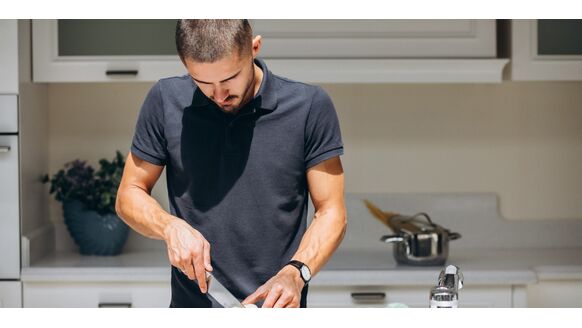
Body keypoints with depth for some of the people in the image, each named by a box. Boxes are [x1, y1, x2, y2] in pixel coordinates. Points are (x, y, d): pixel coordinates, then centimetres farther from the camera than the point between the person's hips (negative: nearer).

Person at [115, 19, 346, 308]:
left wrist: (295, 273, -20)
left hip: (277, 307, -1)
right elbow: (129, 195, 6)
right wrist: (170, 227, -14)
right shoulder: (165, 101, -3)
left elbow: (331, 211, -3)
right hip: (193, 304, 1)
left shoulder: (310, 106, -7)